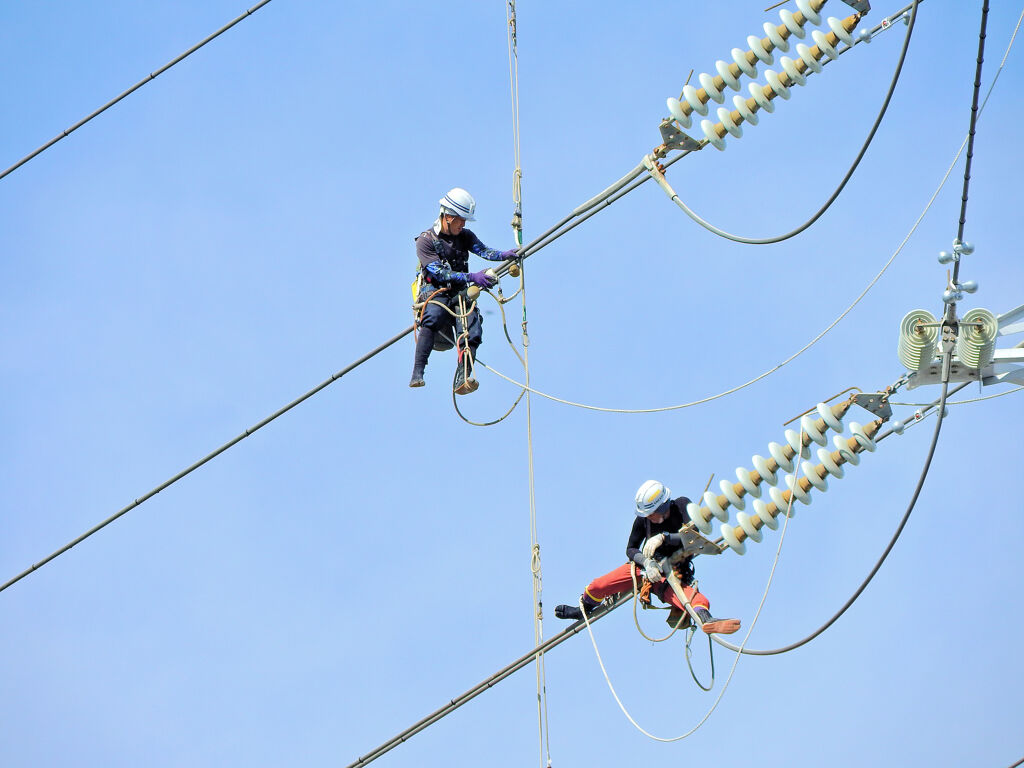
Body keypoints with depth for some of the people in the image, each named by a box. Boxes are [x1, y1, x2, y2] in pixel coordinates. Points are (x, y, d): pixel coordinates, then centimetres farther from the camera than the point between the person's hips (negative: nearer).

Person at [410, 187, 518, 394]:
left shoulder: (465, 236, 14)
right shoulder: (426, 241, -4)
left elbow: (483, 251, -5)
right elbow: (440, 273, -15)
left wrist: (504, 255, -26)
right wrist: (472, 277, -24)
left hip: (459, 294, 5)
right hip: (434, 292, -5)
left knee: (472, 332, -22)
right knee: (433, 317, -37)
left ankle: (463, 379, -31)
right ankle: (417, 374, -43)